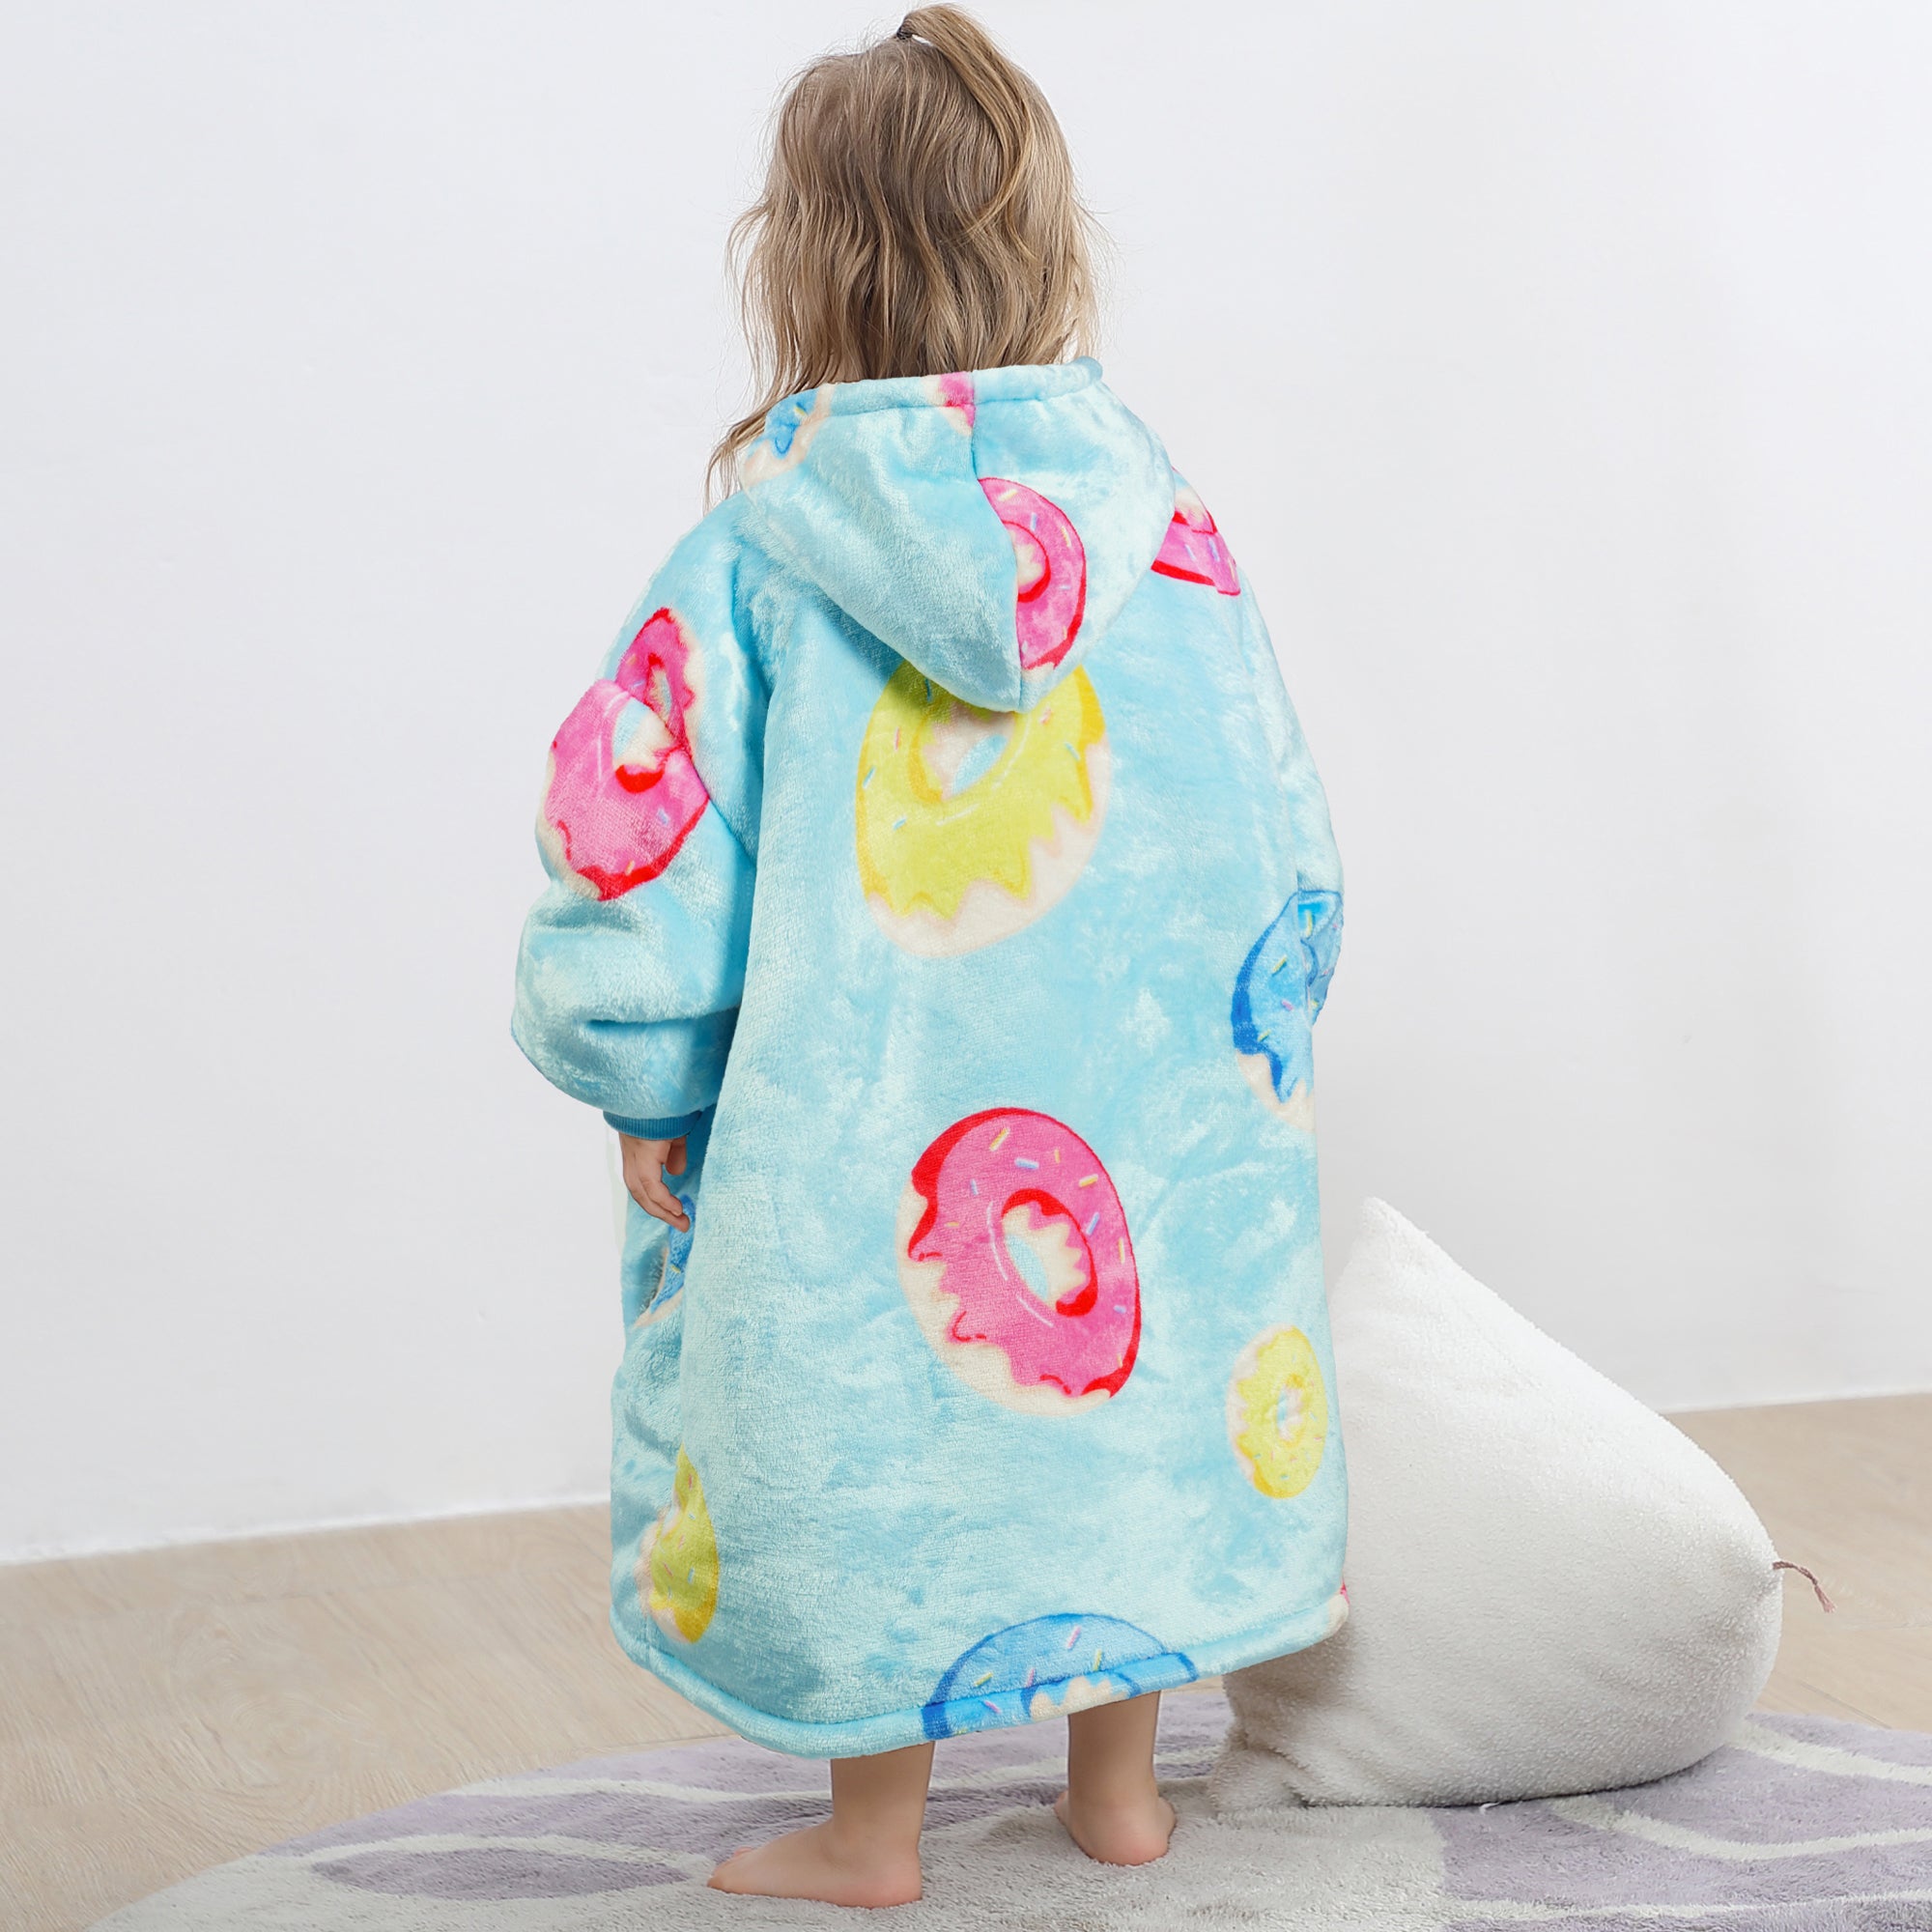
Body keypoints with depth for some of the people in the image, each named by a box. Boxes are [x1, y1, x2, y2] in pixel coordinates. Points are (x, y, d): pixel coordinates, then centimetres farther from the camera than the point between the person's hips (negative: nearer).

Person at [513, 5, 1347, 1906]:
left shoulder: (749, 568, -13)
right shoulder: (1158, 521, -4)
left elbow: (639, 877, -11)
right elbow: (1282, 843, 1)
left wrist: (644, 1096, 4)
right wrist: (1247, 1042, 16)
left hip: (855, 1130, -3)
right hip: (1151, 1116, 3)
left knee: (878, 1431, 13)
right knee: (1127, 1399, 19)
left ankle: (873, 1831, 27)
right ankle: (1117, 1784, 33)